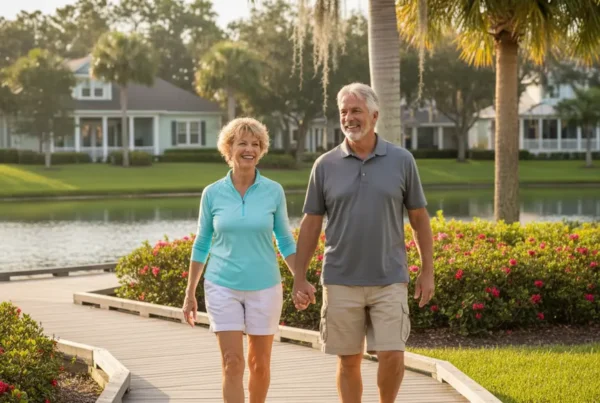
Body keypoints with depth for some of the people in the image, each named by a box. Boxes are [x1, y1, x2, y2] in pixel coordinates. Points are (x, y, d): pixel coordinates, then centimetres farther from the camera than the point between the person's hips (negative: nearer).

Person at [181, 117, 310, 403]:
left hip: (263, 287, 1)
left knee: (259, 363, 10)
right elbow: (202, 244, 6)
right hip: (223, 287, -1)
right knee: (232, 364, -7)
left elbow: (285, 241, 6)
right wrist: (190, 293, 5)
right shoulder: (212, 193, -2)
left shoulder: (274, 191, -3)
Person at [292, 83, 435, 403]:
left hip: (389, 281, 0)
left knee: (392, 357, -8)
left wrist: (427, 271, 4)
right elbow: (311, 224, 6)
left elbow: (419, 218, 7)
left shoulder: (402, 161, 1)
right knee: (349, 361, 5)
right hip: (341, 282, 1)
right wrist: (299, 278, 1)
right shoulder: (325, 165, 2)